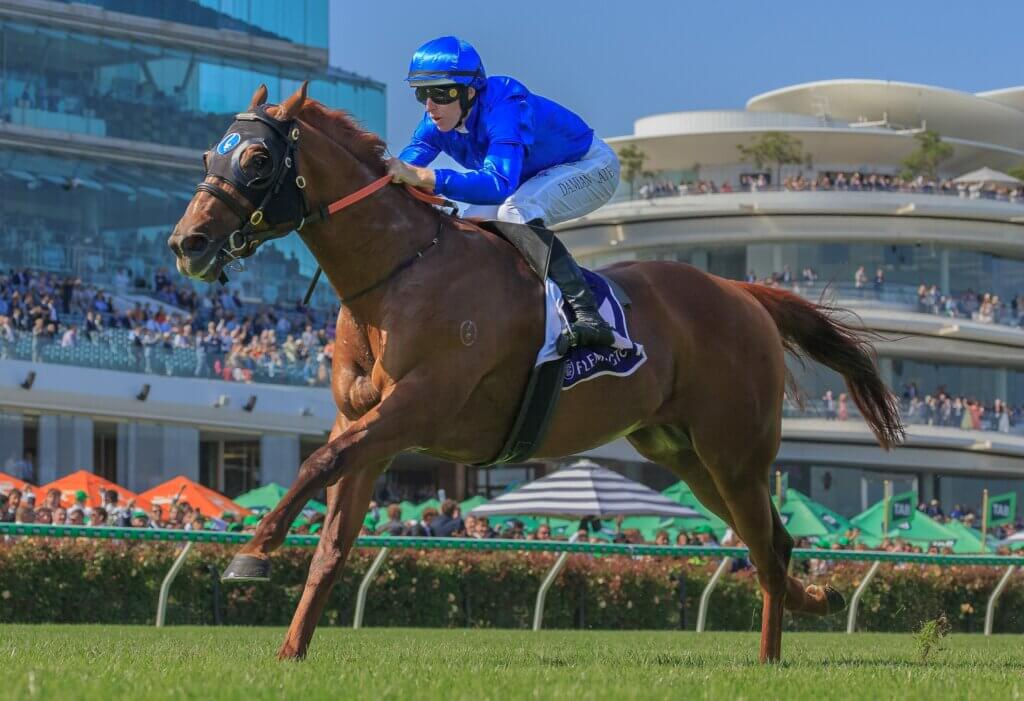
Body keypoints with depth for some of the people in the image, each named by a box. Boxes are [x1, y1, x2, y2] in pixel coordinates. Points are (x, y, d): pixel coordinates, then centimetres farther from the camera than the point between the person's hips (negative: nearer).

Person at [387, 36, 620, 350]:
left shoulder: (505, 106, -38)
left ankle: (587, 317, -37)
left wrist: (423, 177, -63)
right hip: (537, 178, 8)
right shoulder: (437, 122, -14)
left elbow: (500, 184, -53)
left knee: (516, 210, -34)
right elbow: (401, 170, -16)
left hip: (592, 166, -8)